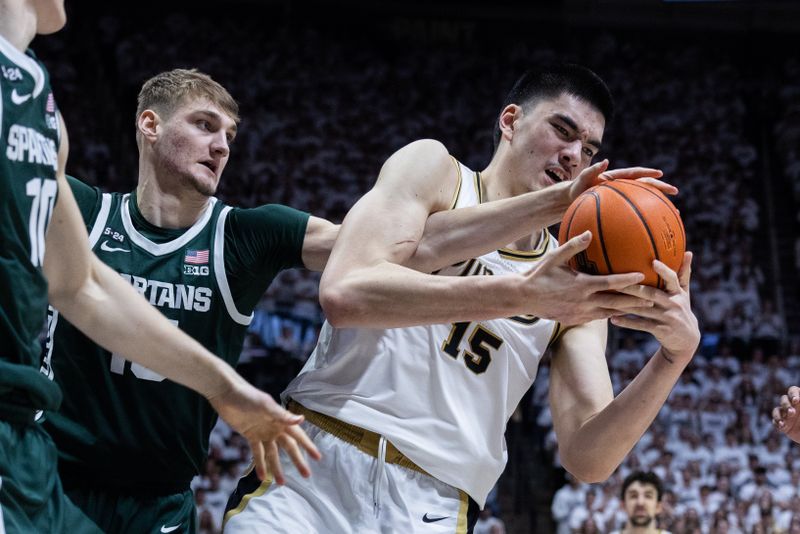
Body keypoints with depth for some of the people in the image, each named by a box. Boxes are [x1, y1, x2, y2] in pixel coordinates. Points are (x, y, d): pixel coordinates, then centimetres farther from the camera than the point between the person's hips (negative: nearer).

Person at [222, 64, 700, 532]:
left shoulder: (574, 283, 10)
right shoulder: (433, 168, 4)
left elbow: (588, 459, 1)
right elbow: (344, 292, -15)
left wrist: (677, 354, -16)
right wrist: (521, 295, -24)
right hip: (315, 463, -2)